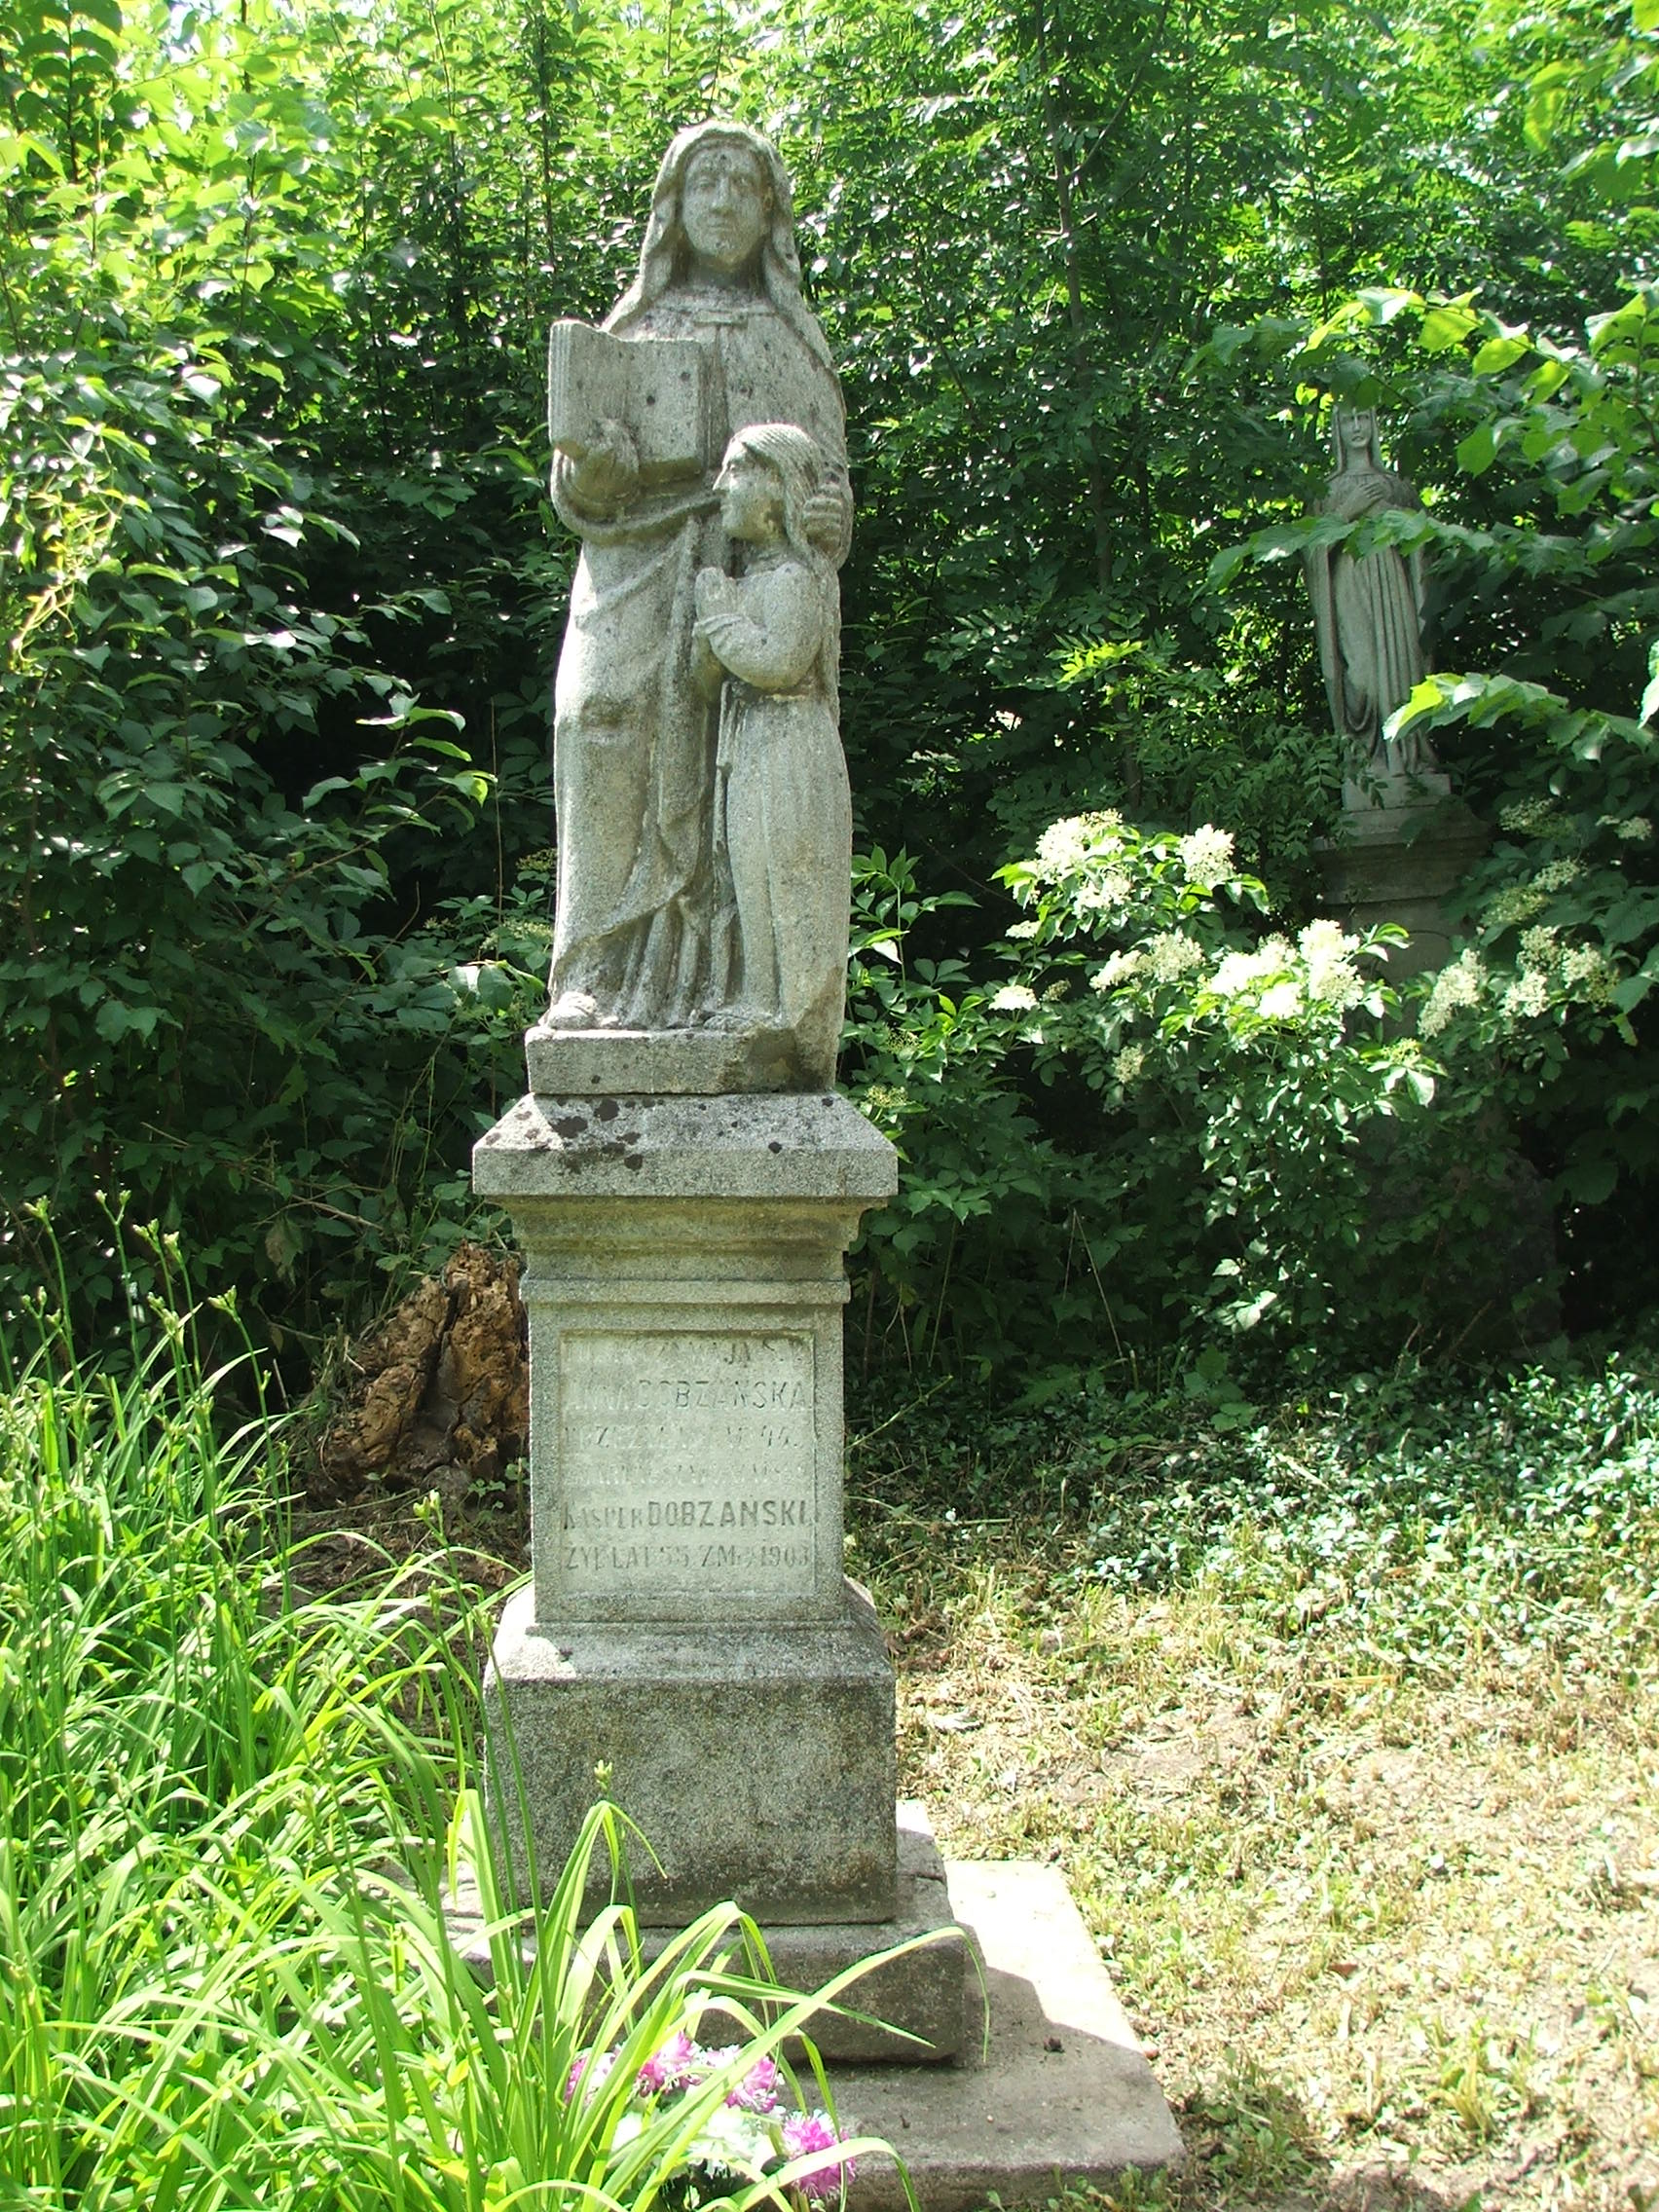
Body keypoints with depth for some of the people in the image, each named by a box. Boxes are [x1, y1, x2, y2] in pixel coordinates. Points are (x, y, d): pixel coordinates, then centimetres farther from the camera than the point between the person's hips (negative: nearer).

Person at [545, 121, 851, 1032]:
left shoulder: (794, 341, 19)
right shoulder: (633, 327, 17)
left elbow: (828, 477, 15)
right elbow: (578, 489, 11)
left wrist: (827, 518, -9)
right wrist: (592, 468, -13)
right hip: (641, 589, 0)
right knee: (617, 744, -15)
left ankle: (726, 986, -12)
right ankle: (602, 980, -15)